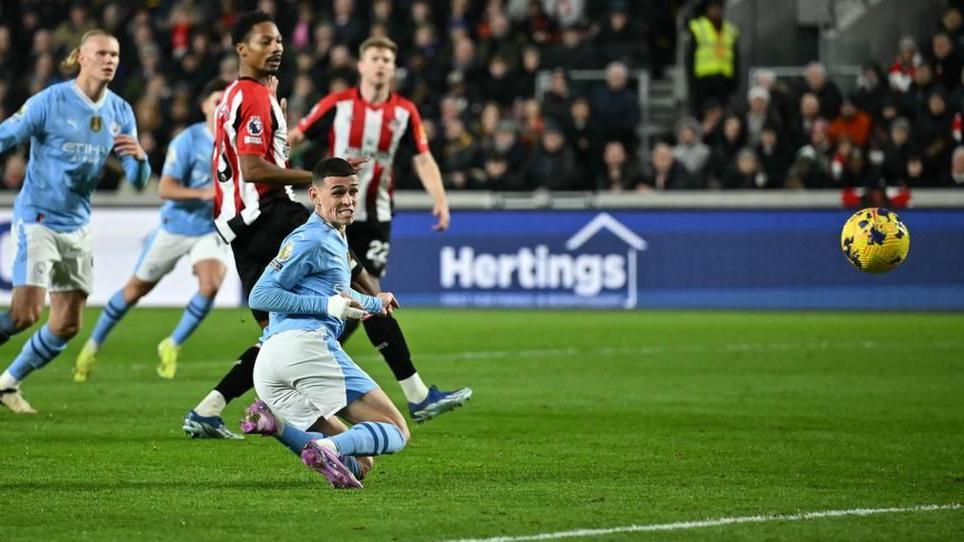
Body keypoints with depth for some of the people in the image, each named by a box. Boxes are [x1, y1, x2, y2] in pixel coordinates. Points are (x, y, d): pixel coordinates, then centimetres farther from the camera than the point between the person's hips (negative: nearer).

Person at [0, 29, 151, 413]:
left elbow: (138, 181, 3)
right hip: (38, 218, -6)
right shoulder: (51, 102, -13)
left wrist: (139, 157, -20)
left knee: (67, 325, 8)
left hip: (77, 224, 6)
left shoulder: (120, 113, 3)